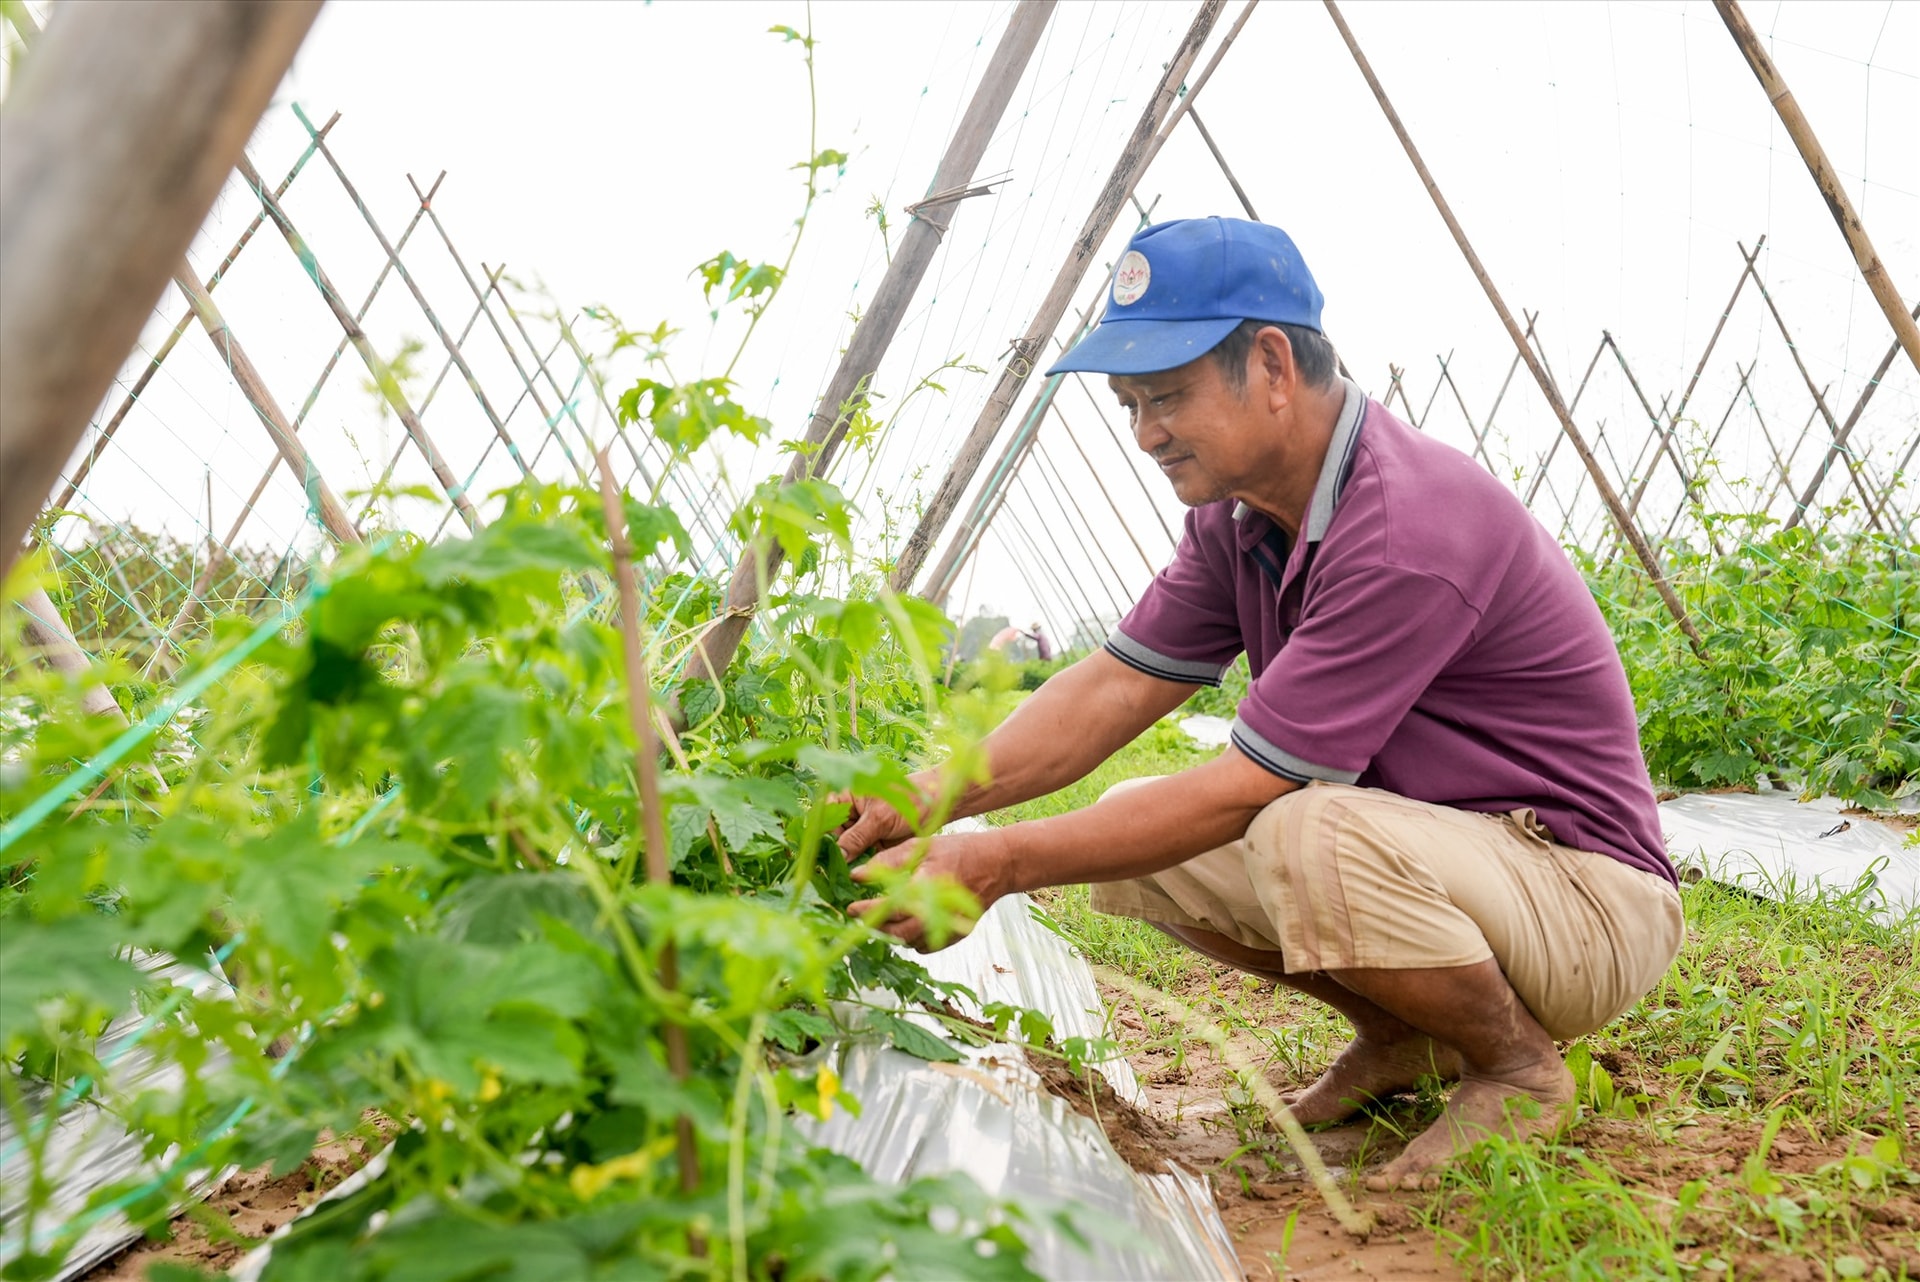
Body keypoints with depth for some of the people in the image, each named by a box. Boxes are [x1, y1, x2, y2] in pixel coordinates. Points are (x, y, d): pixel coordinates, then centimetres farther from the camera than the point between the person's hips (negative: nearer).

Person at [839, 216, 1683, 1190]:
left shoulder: (1410, 530, -29)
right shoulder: (1241, 511, 0)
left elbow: (1244, 789, -28)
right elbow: (1115, 685, -1)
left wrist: (996, 865, -26)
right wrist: (921, 801, -15)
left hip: (1586, 894, -8)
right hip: (1426, 843, 9)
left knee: (1312, 838, -37)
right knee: (1130, 835, -1)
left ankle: (1519, 1065, -7)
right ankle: (1405, 1037, 12)